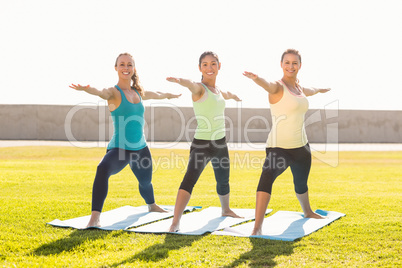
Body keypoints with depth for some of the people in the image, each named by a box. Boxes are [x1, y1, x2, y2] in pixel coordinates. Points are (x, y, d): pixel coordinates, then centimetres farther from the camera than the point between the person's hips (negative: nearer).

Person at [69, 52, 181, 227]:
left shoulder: (139, 93, 9)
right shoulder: (114, 93, -10)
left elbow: (157, 95, 31)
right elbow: (101, 92, -34)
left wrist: (170, 95, 50)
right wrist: (85, 89, -56)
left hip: (140, 148, 6)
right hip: (119, 148, -6)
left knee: (145, 182, 26)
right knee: (103, 169, -36)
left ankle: (151, 205, 60)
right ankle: (95, 218, -36)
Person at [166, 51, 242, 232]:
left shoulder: (217, 90, 12)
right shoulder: (199, 88, -10)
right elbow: (191, 85, -35)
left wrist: (233, 96, 60)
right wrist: (180, 80, -58)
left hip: (220, 143, 8)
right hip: (201, 143, -7)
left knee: (223, 180, 23)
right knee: (190, 178, -25)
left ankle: (225, 209, 50)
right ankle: (175, 223, -30)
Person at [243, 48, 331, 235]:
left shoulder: (299, 88, 10)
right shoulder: (278, 87, -12)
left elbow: (308, 92, 36)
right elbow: (267, 85, -37)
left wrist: (319, 90, 58)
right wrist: (255, 78, -60)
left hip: (301, 146, 7)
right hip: (279, 146, -7)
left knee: (301, 183, 25)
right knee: (267, 176, -31)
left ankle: (307, 211, 54)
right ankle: (257, 227, -36)